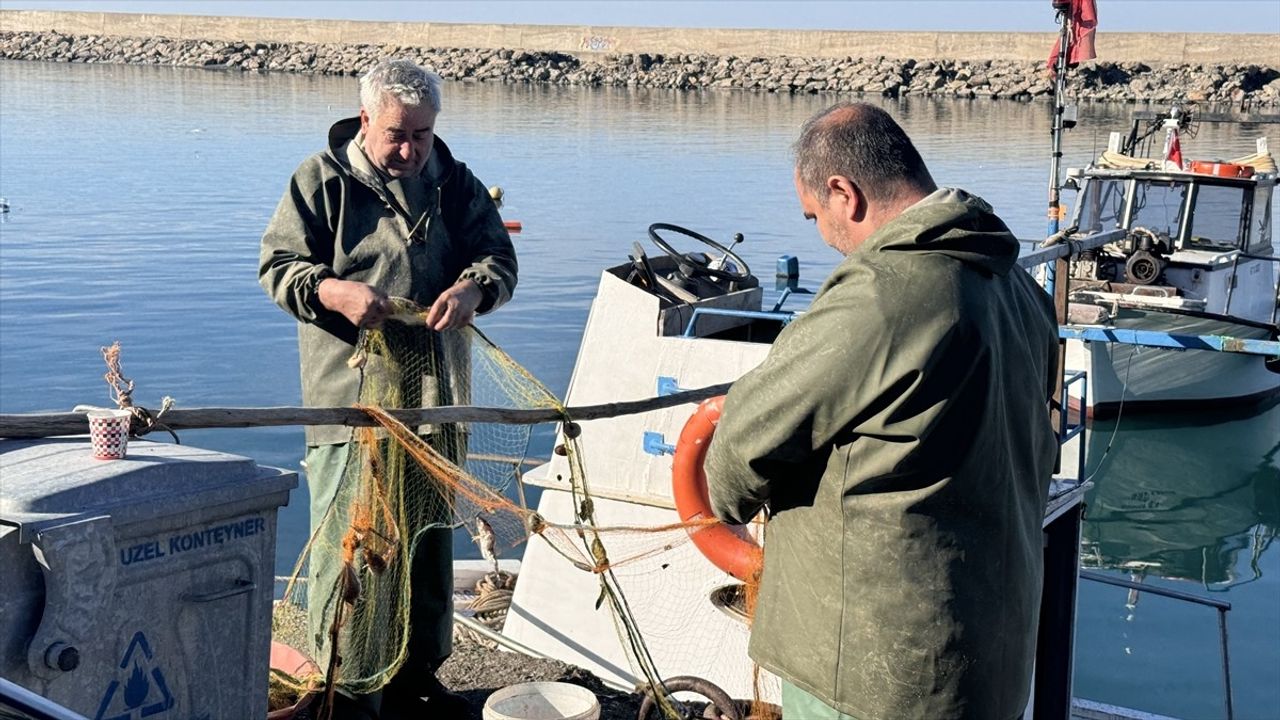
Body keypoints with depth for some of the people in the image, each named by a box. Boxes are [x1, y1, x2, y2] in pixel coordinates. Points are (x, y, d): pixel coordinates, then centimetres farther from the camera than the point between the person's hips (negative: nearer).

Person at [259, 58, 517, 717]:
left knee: (429, 537, 13)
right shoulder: (321, 180, 0)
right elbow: (278, 266, -2)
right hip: (348, 398, -4)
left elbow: (498, 257, 6)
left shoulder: (455, 183, 10)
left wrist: (473, 288, -18)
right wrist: (335, 292, -22)